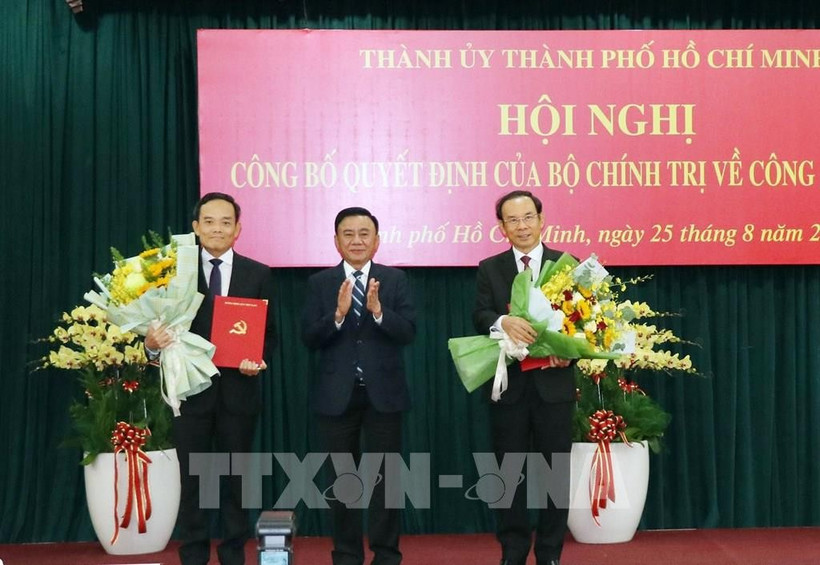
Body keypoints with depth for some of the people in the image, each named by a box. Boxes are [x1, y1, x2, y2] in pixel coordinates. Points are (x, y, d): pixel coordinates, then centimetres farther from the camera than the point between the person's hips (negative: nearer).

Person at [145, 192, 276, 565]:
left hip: (239, 389, 1)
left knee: (236, 475, 10)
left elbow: (268, 331, 5)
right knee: (191, 477, 7)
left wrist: (258, 359, -13)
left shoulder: (258, 274, 4)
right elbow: (164, 325, 0)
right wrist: (153, 342, -22)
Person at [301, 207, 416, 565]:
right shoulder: (320, 283, 2)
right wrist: (338, 314, -23)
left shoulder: (395, 280, 2)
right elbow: (309, 339, -7)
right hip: (337, 395, 1)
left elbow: (408, 332, -9)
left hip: (383, 393, 0)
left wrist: (378, 310, -25)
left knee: (386, 475, 6)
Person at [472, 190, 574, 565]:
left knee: (555, 470, 6)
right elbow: (480, 317, -7)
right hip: (508, 384, 1)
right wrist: (504, 321, -29)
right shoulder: (489, 269, 6)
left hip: (553, 383, 0)